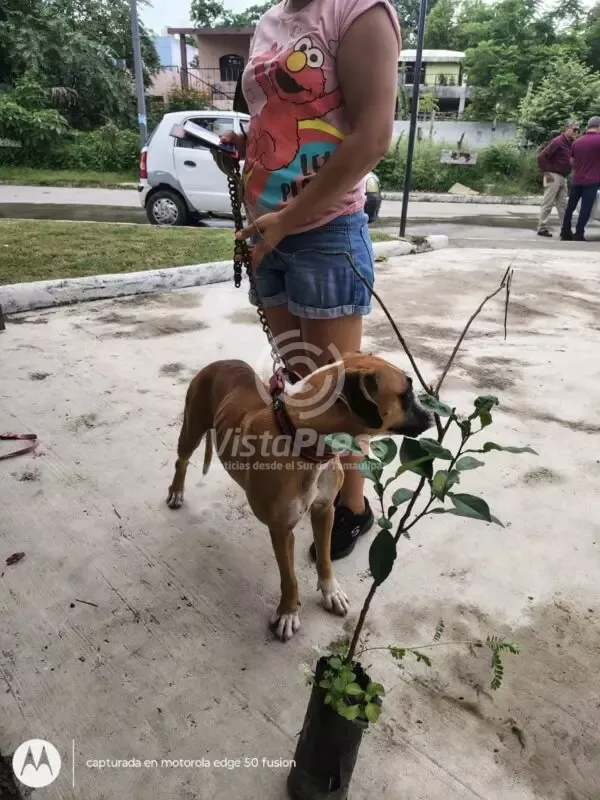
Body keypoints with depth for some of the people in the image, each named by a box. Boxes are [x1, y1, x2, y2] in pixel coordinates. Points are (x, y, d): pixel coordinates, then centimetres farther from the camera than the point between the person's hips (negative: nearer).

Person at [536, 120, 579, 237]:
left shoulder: (571, 143, 14)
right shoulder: (557, 141, -12)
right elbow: (541, 157, -19)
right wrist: (546, 173, -17)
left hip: (563, 177, 9)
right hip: (553, 176, -9)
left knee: (563, 205, 10)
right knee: (548, 204, -4)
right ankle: (542, 228, 1)